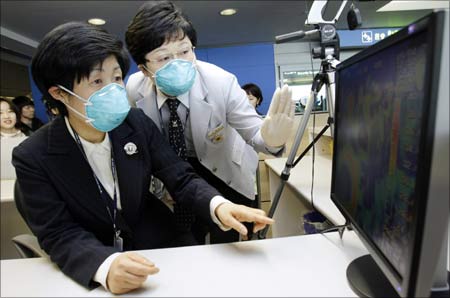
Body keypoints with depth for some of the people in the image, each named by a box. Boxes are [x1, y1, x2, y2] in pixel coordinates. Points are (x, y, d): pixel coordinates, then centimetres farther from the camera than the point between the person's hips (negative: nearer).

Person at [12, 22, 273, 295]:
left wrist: (218, 206, -30)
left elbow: (181, 179, -10)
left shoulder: (138, 123, -9)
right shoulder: (32, 157, -14)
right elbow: (58, 234, -16)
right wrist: (106, 266, -36)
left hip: (160, 246, 1)